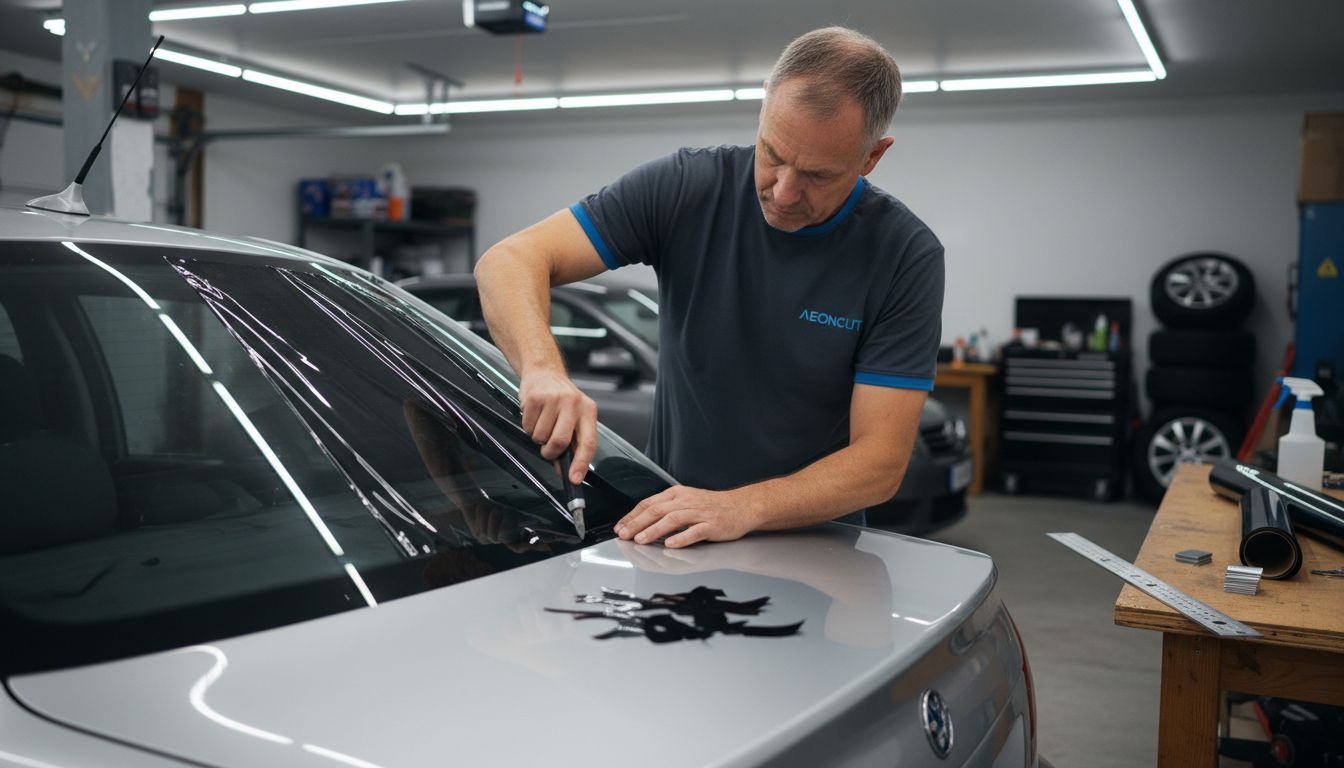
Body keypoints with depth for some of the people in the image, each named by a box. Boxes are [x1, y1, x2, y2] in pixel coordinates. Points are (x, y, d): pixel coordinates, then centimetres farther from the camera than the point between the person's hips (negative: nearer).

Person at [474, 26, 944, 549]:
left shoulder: (907, 258, -12)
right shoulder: (687, 187, -9)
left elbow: (882, 460, -14)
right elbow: (510, 262, -12)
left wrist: (741, 508, -29)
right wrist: (542, 369, -33)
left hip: (813, 551, 0)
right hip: (666, 530, 1)